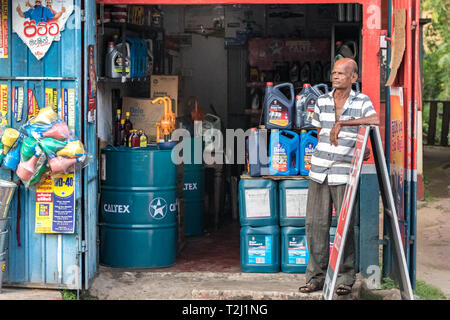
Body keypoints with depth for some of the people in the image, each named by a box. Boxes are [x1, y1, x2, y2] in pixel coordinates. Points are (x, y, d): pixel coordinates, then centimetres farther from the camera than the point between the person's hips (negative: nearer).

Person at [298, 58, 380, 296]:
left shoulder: (362, 102, -1)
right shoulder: (322, 102, 8)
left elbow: (376, 120, -21)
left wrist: (342, 123, -26)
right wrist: (352, 150, 7)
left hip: (345, 174, -3)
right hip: (319, 171, 3)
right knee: (315, 223, 3)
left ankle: (345, 278, 8)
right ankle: (316, 276, 12)